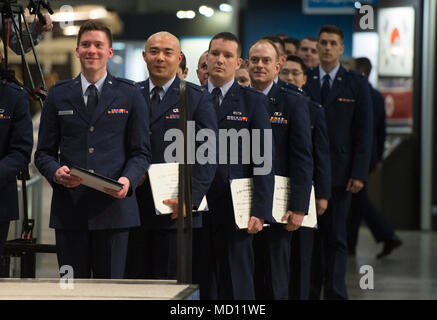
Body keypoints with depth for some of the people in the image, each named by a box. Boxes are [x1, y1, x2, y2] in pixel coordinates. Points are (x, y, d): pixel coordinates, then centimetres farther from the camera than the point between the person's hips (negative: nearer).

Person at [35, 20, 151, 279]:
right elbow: (44, 152, 11)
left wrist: (128, 180, -14)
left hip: (113, 206, -1)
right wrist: (56, 172, -11)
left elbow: (141, 152, 6)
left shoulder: (130, 95, 9)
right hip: (69, 208, 1)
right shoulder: (58, 95, 12)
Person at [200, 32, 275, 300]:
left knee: (236, 286, 0)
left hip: (234, 209, -3)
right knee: (204, 282, 6)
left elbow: (264, 160, -3)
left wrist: (260, 212, -11)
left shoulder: (253, 102, 2)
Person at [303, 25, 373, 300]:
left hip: (340, 172, -1)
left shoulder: (357, 84, 5)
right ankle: (311, 292, 13)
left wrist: (359, 173, -7)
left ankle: (335, 293, 4)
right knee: (310, 235, 5)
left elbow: (364, 132, 1)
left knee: (336, 236, -1)